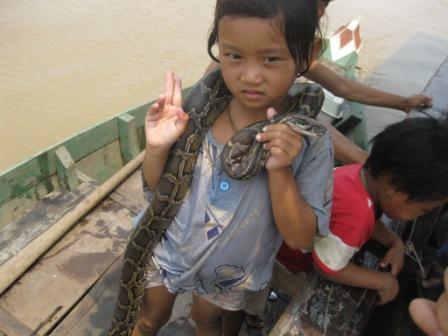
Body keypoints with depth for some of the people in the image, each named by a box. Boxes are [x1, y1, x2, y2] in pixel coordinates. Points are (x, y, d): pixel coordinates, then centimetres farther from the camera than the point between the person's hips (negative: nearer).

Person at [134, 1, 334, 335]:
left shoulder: (310, 141, -26)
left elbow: (300, 238, -22)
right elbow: (158, 189, -9)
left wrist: (280, 170, -37)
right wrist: (157, 148, -30)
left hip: (230, 276, -1)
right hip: (170, 246, 2)